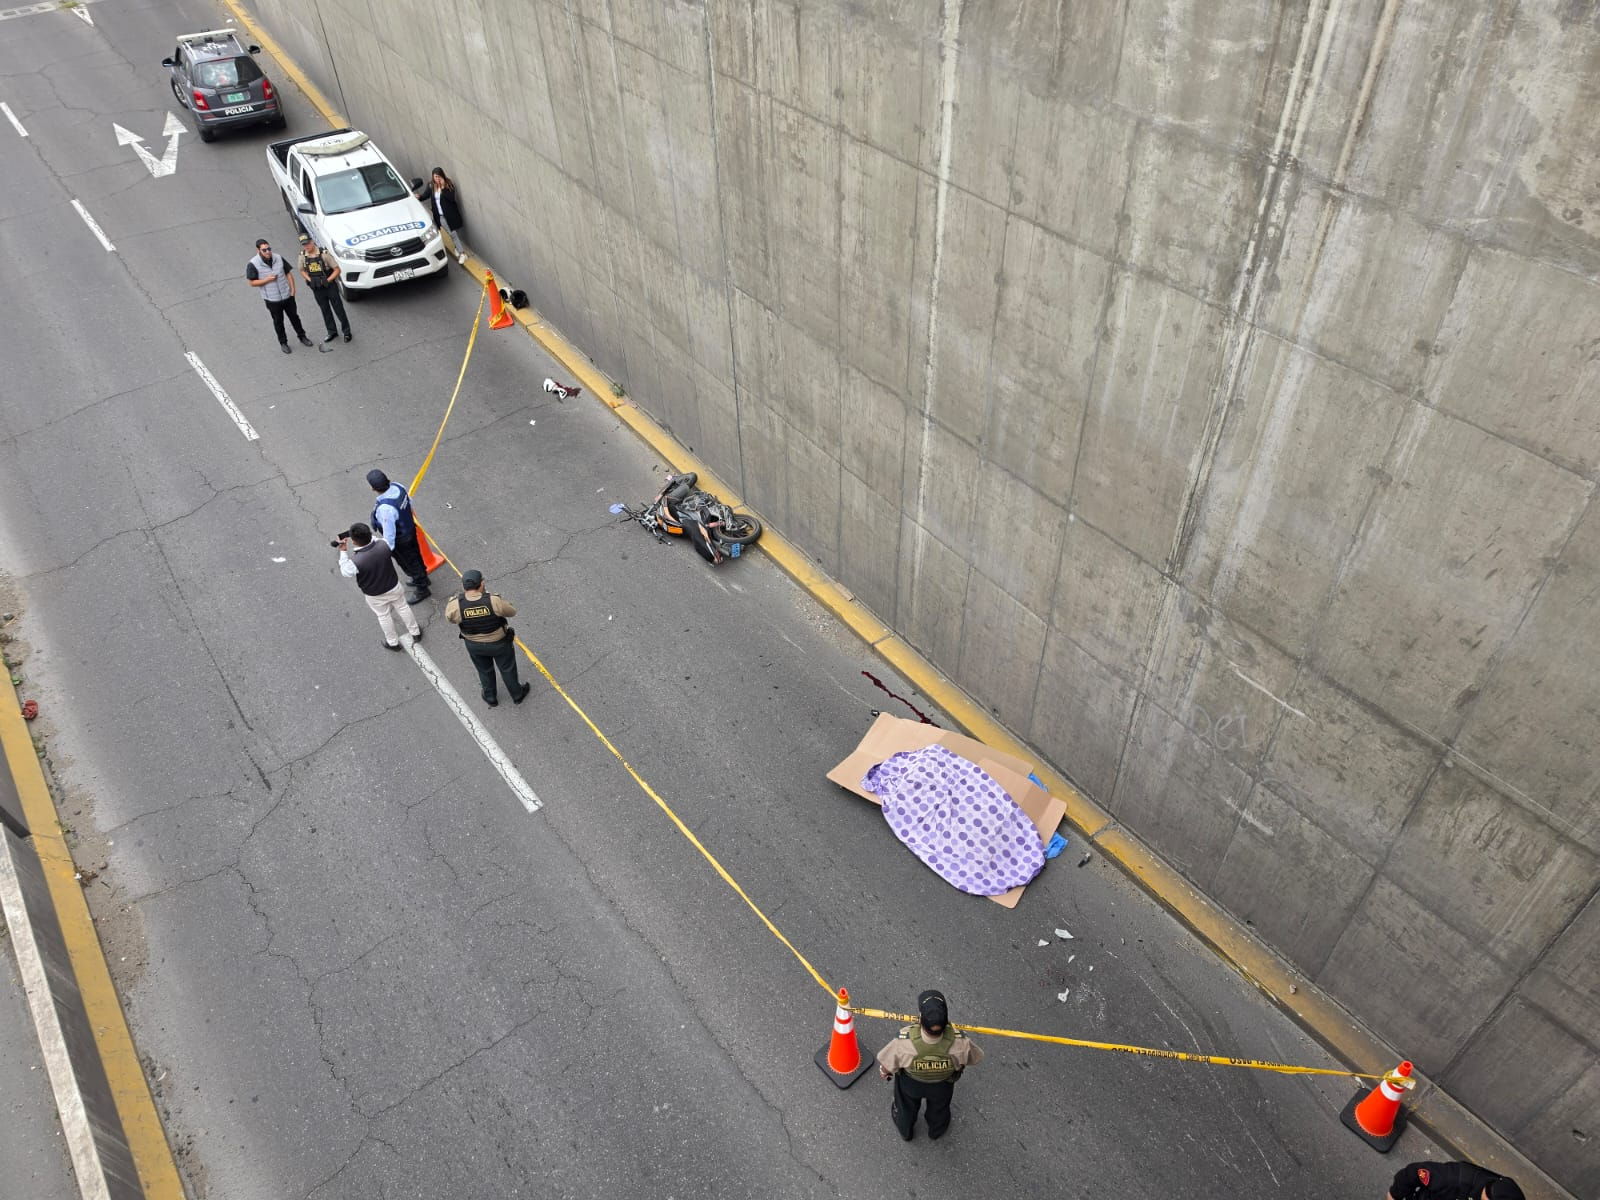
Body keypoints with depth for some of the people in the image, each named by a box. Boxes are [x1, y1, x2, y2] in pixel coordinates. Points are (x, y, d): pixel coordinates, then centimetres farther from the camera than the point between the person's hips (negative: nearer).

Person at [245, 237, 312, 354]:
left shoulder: (278, 258, -4)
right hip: (272, 299, -3)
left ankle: (302, 336, 37)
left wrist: (292, 289, -1)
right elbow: (252, 283, -9)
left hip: (287, 295, 3)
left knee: (294, 317, 17)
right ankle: (283, 343, 27)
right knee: (278, 322, 11)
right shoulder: (253, 264, -14)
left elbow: (288, 274, 5)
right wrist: (267, 280, -21)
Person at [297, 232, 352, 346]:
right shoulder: (302, 256, -5)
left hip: (330, 286, -4)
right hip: (317, 289, 4)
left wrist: (327, 281, -20)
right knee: (325, 311, 16)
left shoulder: (324, 254, -19)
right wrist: (310, 280, -7)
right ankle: (332, 332, 31)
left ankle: (346, 331, 23)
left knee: (339, 309, 6)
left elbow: (337, 270, -14)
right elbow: (302, 271, 10)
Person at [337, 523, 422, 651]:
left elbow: (345, 573, -14)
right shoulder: (383, 546, -29)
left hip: (375, 595, -2)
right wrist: (367, 536, -5)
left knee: (384, 616, 25)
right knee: (403, 608, 28)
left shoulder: (355, 561, -37)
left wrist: (343, 551, -11)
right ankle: (415, 633, 49)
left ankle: (393, 642, 47)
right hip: (394, 587, 2)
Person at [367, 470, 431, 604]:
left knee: (409, 562, 19)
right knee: (415, 554, 32)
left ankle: (421, 590, 44)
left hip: (400, 540, -7)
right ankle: (422, 577, 60)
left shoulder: (385, 508, -42)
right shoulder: (397, 487, -20)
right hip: (411, 529, 7)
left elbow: (389, 533, -30)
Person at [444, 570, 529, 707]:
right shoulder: (494, 601, -33)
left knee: (485, 670, 30)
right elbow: (511, 612, -14)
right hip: (499, 642, -2)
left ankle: (490, 698, 52)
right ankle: (517, 695, 48)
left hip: (474, 645, 2)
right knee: (507, 669, 25)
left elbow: (450, 617, -6)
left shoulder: (456, 606, -29)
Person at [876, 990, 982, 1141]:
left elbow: (886, 1063, -25)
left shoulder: (903, 1043, -46)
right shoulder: (960, 1043, -43)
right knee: (939, 1108, 37)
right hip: (942, 1085, 1)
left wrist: (884, 1072, 1)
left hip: (910, 1083, 0)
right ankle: (936, 1131, 68)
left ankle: (905, 1131, 66)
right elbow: (976, 1057, -20)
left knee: (906, 1106, 35)